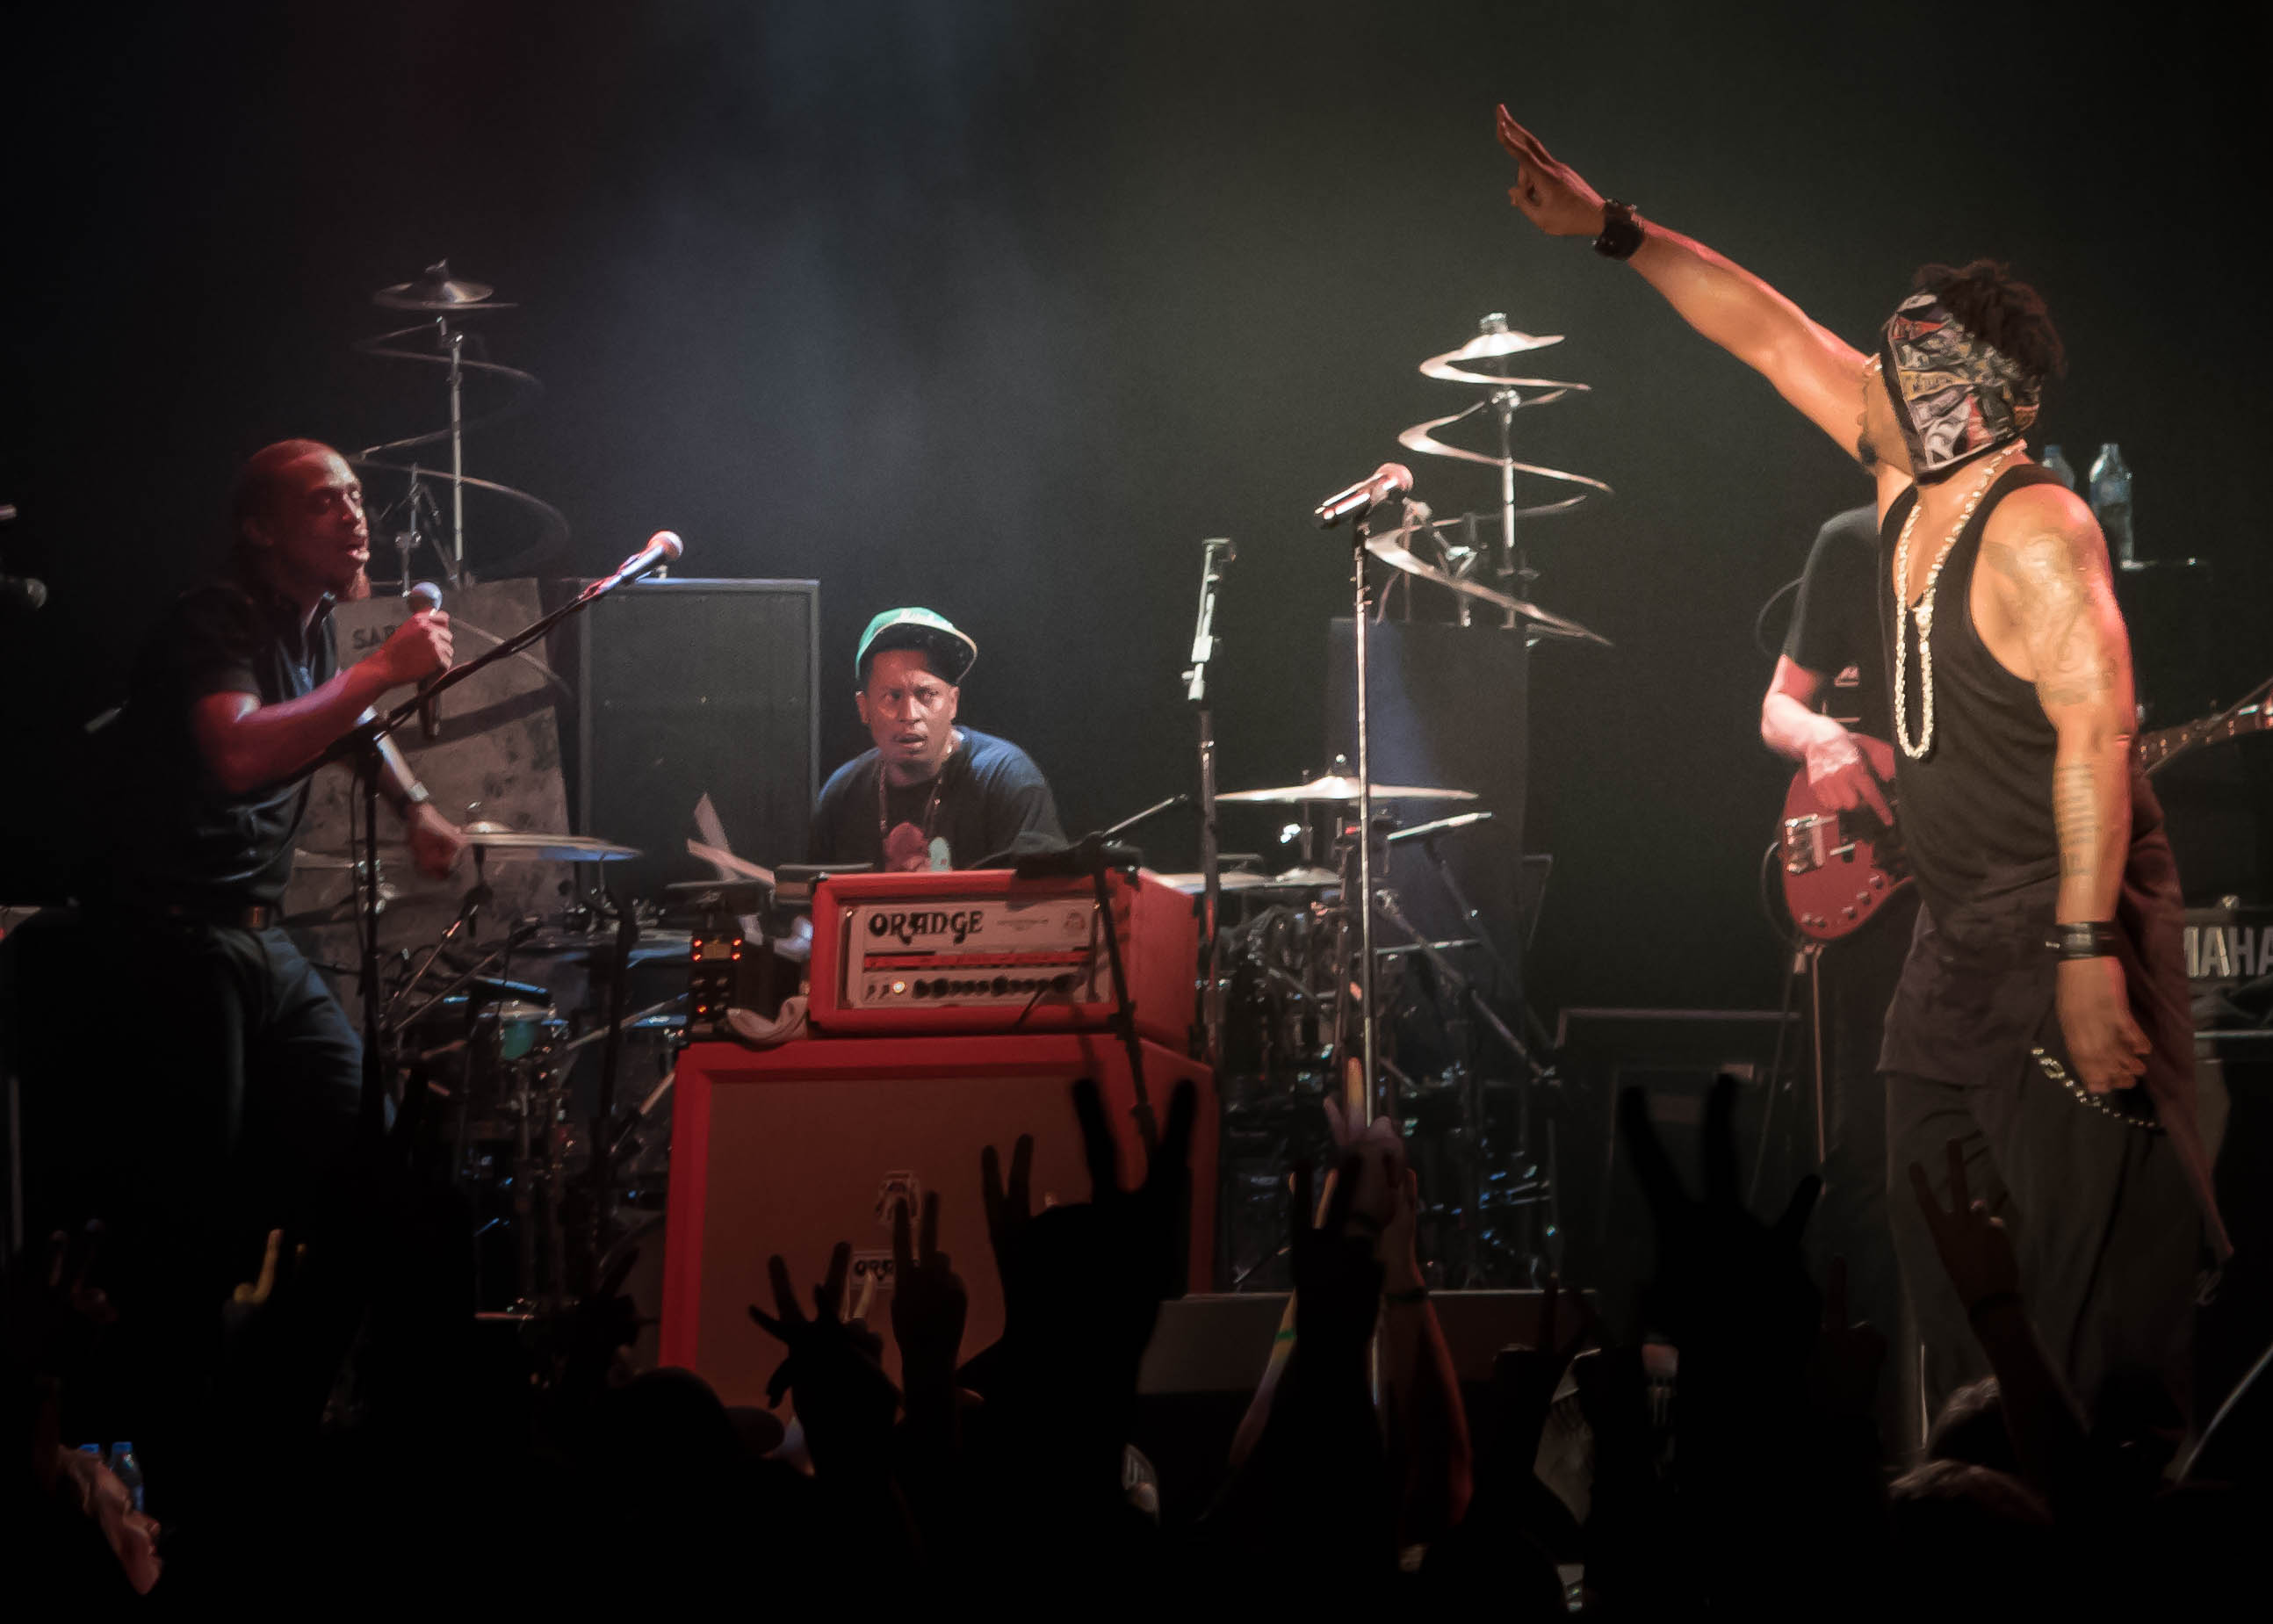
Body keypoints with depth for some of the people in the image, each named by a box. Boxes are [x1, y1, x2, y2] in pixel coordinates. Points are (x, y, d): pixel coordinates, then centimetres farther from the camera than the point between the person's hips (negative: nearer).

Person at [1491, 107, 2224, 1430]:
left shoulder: (2038, 530, -18)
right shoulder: (1912, 478, 7)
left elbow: (2096, 732, -25)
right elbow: (1776, 335, 16)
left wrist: (2086, 951, -30)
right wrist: (1614, 230, 15)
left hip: (2067, 925, -10)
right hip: (1960, 932, 10)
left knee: (2091, 1285, -10)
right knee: (1946, 1282, 11)